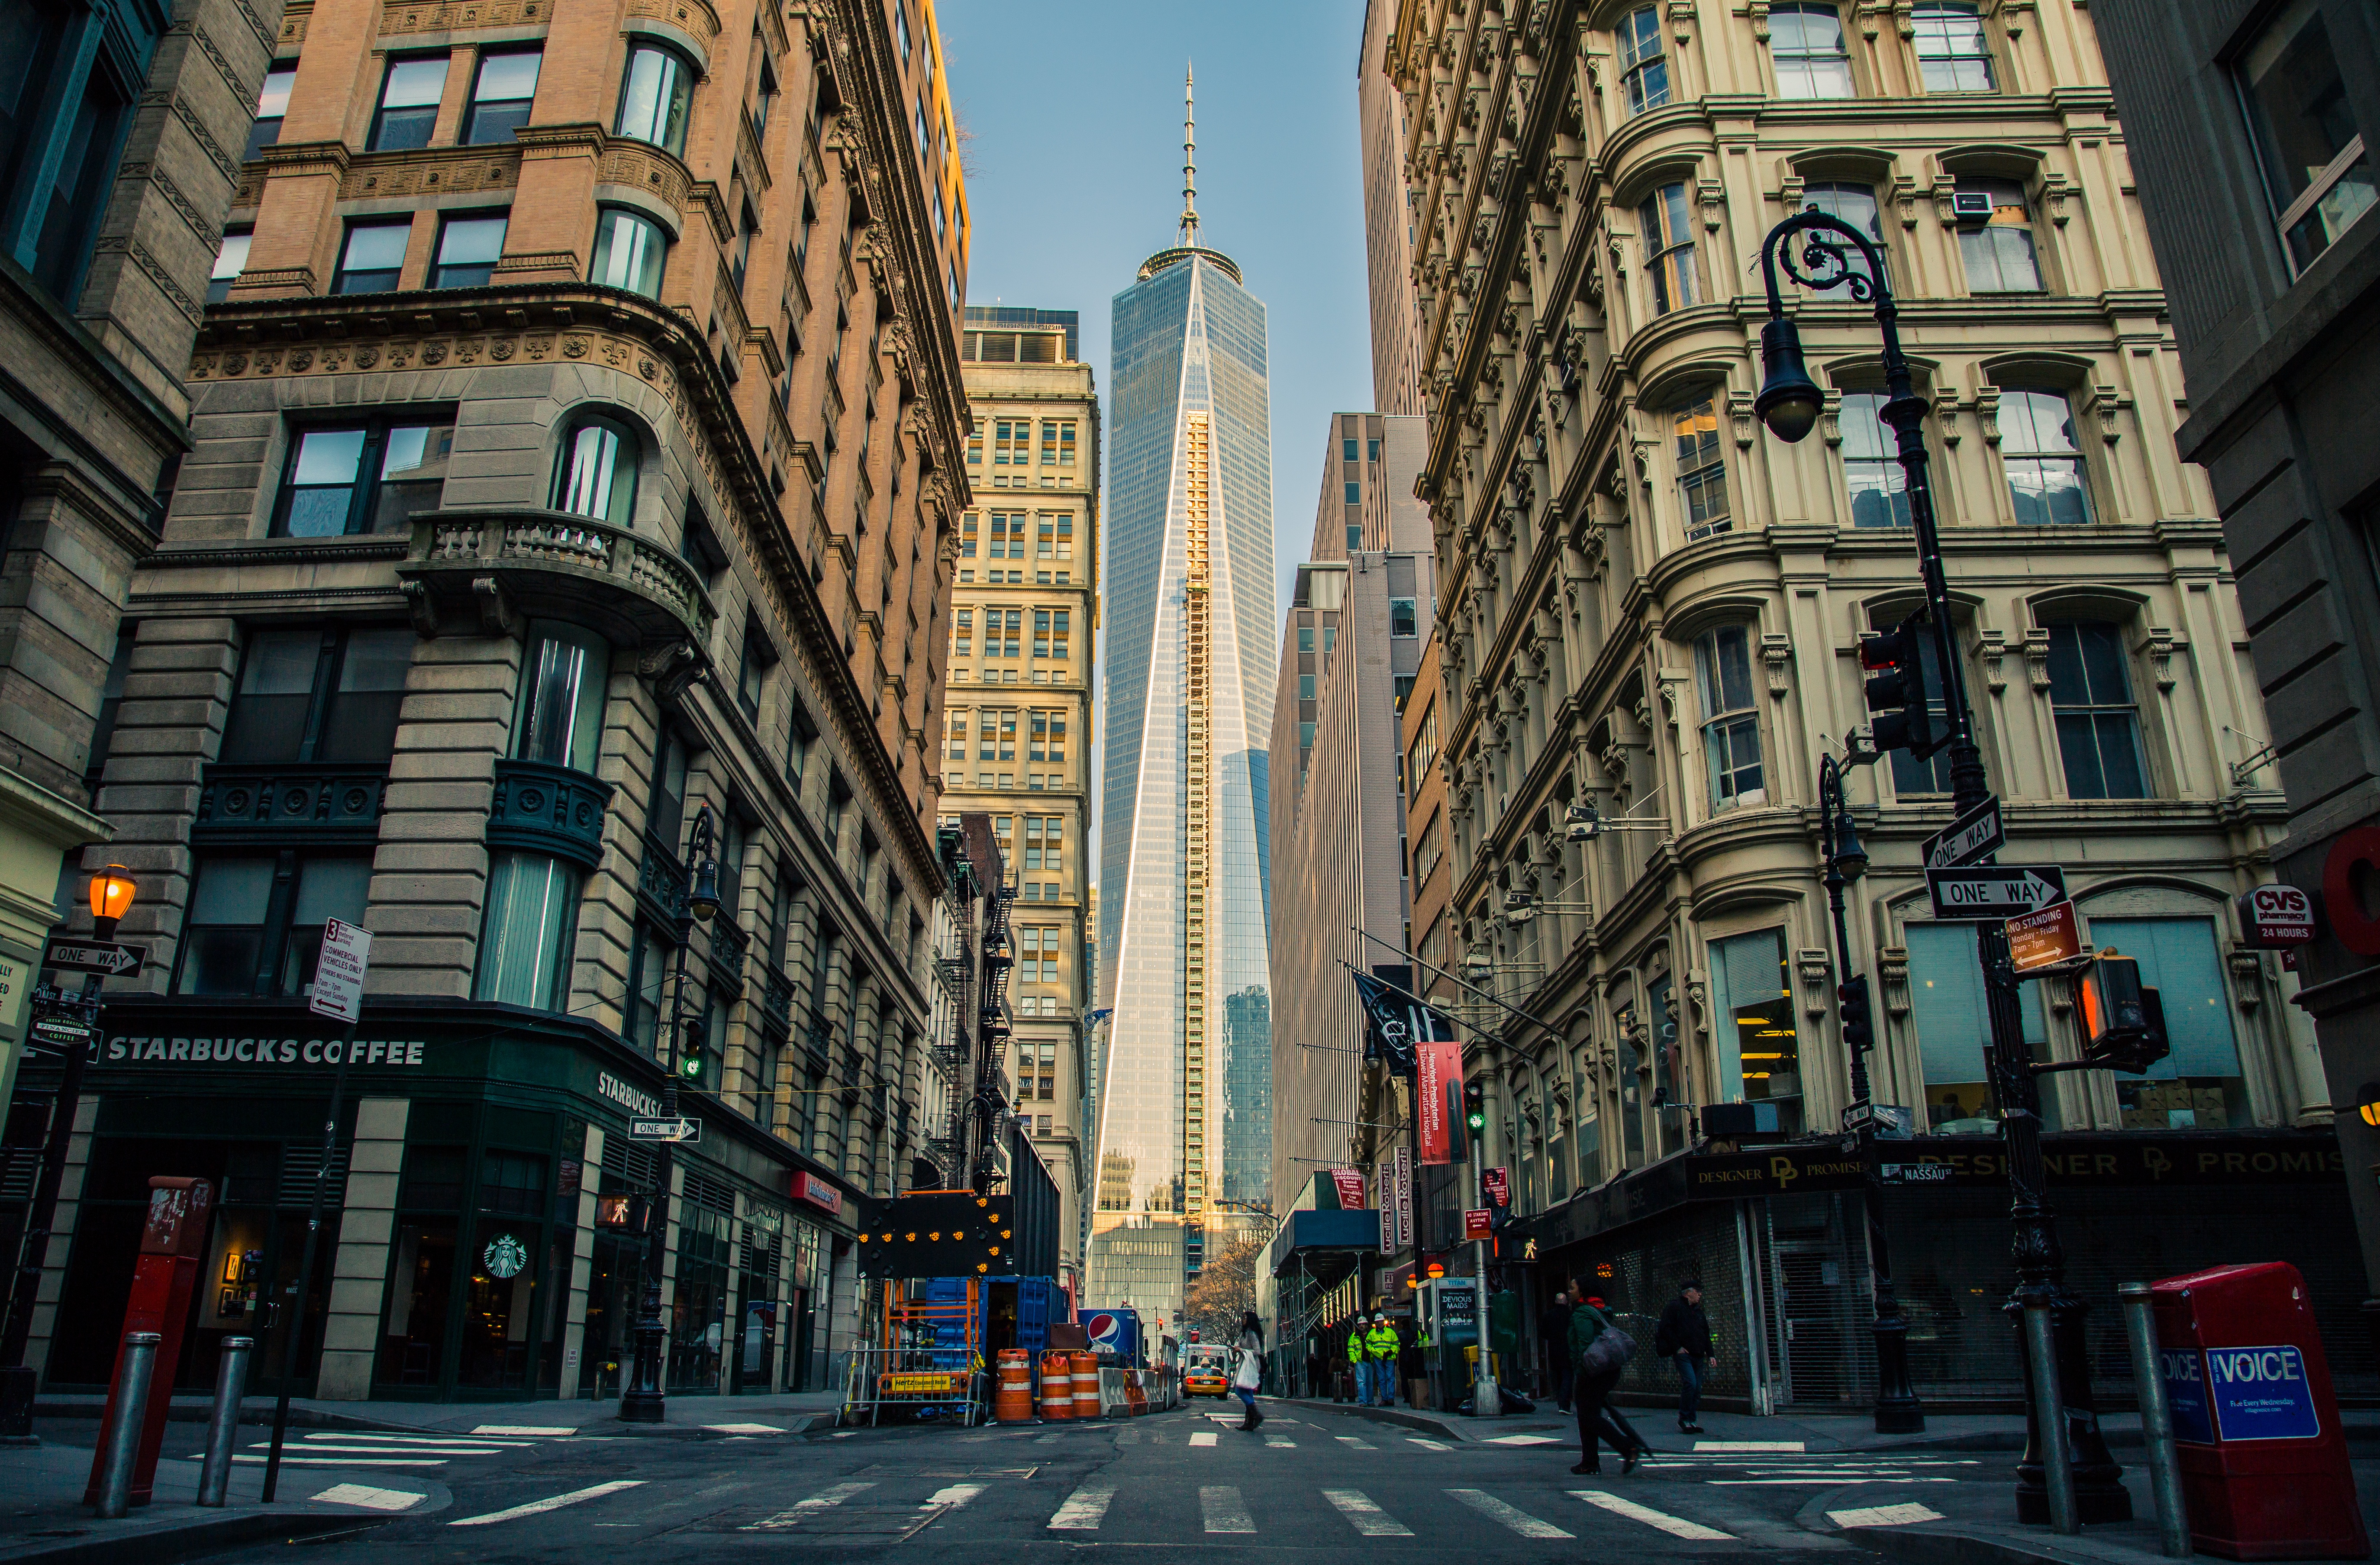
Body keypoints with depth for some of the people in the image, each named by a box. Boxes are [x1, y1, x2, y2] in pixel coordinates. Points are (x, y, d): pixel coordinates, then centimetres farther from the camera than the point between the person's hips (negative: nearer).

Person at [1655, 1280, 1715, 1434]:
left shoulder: (1698, 1311, 22)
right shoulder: (1675, 1307, 0)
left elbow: (1706, 1334, 26)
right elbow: (1667, 1328, -8)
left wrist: (1710, 1355, 16)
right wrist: (1677, 1347, -13)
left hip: (1698, 1356, 7)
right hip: (1683, 1355, -7)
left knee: (1697, 1389, 3)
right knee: (1690, 1384, -19)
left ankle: (1691, 1421, 10)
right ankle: (1684, 1419, -8)